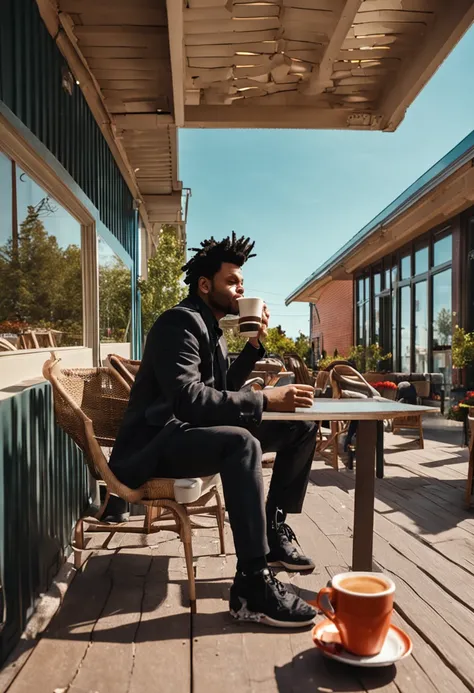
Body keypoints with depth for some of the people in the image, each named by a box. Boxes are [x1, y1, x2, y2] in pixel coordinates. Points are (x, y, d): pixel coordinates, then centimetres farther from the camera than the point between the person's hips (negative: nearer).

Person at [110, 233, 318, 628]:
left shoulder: (211, 327, 13)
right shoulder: (181, 322, -16)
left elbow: (223, 389, 17)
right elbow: (188, 399, -30)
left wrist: (255, 345, 6)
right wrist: (265, 400, -32)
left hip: (194, 431, 10)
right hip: (157, 443, -9)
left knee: (302, 427, 5)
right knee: (242, 442, -40)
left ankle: (274, 531, 9)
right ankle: (253, 586, -31)